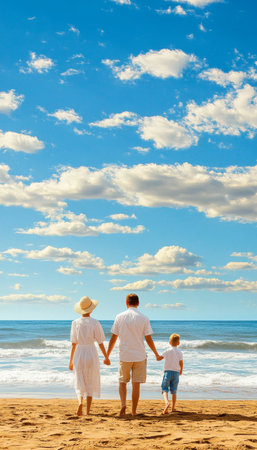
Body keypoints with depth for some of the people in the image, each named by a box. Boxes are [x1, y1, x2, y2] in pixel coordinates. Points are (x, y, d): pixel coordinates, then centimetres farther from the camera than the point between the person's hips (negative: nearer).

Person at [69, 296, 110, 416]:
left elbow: (73, 344, -2)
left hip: (79, 354, 1)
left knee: (80, 383, 12)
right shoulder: (95, 323, -7)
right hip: (91, 354, -1)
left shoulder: (75, 323, -3)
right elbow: (100, 343, -5)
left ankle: (80, 402, -15)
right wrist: (106, 358, 8)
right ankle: (88, 410, 10)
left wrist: (71, 361, 6)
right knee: (90, 383, 11)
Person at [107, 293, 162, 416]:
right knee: (136, 384, 6)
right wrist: (156, 354, 10)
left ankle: (123, 404, -5)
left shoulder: (120, 317, 0)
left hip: (124, 356, 0)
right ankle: (134, 411, 9)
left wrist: (107, 355, 11)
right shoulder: (144, 318, -3)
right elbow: (148, 339, -3)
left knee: (122, 382, 15)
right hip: (139, 356, 0)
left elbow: (113, 338, 1)